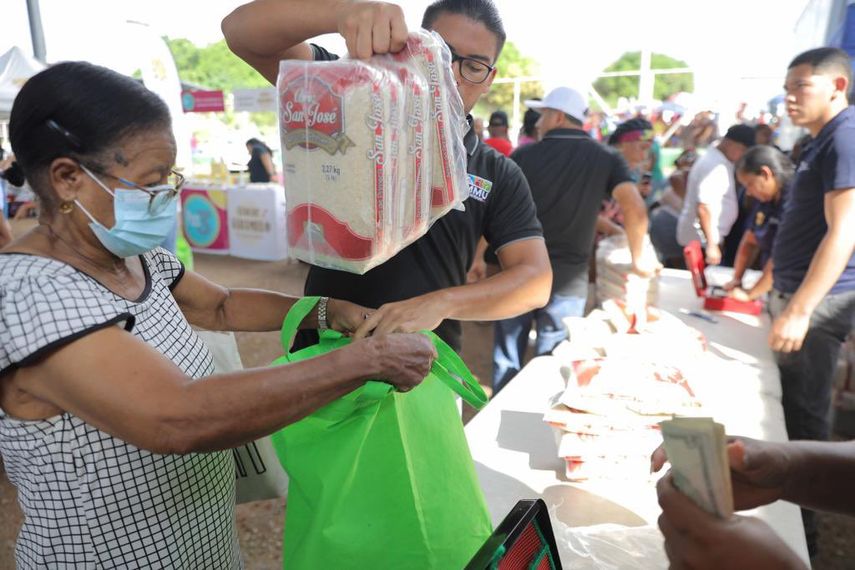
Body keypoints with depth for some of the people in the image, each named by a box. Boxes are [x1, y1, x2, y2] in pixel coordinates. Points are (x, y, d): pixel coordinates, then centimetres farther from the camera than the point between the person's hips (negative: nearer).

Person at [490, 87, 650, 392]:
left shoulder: (525, 155, 0)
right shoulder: (607, 159, 1)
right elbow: (635, 210, -11)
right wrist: (638, 259, 3)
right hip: (567, 281, 0)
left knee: (507, 363, 13)